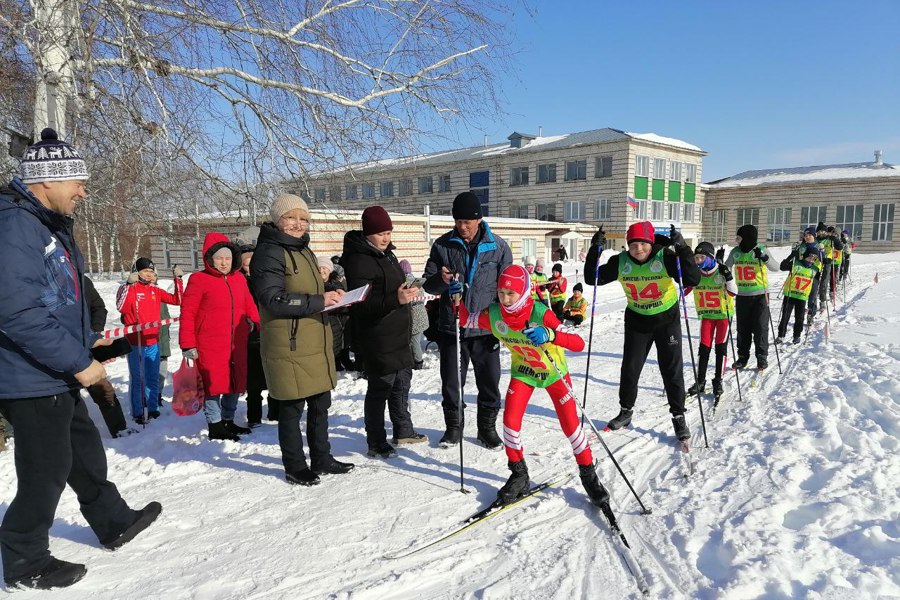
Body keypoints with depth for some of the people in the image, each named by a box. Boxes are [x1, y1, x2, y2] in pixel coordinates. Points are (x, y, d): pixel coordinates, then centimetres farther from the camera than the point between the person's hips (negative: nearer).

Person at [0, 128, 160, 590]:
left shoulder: (51, 225, 11)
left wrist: (86, 340, 15)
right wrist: (78, 362, -25)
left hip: (57, 377, 10)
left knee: (85, 451, 22)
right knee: (47, 471, 4)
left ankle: (114, 523, 39)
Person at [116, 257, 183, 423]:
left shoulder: (156, 291, 9)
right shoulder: (128, 288, -6)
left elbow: (177, 300, 6)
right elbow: (122, 307, -22)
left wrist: (178, 279, -1)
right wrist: (129, 285, -26)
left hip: (153, 342, 5)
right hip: (135, 343, -5)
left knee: (153, 378, 13)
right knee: (137, 379, 2)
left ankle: (153, 409, 24)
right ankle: (137, 413, 11)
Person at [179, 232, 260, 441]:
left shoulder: (239, 279, 9)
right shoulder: (199, 280, -7)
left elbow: (249, 305, 18)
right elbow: (187, 313, -8)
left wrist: (256, 322, 2)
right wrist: (188, 345, -10)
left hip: (237, 344, 6)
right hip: (210, 346, -6)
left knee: (236, 382, 14)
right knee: (213, 384, 2)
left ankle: (228, 420, 31)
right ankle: (215, 426, 16)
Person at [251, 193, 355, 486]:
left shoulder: (304, 251, 18)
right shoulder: (268, 253, -11)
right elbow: (274, 300, -19)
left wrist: (330, 295, 6)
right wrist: (318, 300, -23)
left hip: (315, 343, 9)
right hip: (289, 346, -9)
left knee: (320, 404, 16)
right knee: (292, 408, 4)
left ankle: (321, 459, 31)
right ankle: (294, 467, 20)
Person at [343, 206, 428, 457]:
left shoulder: (387, 254, 12)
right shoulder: (359, 260, -18)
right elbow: (361, 304, -26)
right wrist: (395, 299, -36)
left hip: (398, 333, 10)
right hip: (377, 339, -10)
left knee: (402, 381, 19)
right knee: (380, 388, -1)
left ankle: (403, 430, 35)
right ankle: (376, 443, 13)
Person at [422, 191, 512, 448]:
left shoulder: (497, 246, -1)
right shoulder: (442, 245, 0)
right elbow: (428, 285, 5)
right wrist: (441, 280, -18)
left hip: (486, 328, 0)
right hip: (451, 328, 1)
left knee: (490, 383, 9)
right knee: (451, 383, 9)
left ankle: (487, 427, 27)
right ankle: (453, 426, 27)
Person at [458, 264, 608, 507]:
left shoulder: (540, 314, -33)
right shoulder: (494, 316, -21)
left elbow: (579, 343, -40)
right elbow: (464, 319, -4)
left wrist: (550, 335, -57)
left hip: (553, 371, -3)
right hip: (523, 371, 3)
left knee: (570, 423, -4)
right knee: (510, 419, -11)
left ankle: (589, 475, 18)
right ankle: (519, 475, 10)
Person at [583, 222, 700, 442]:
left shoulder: (665, 257, -20)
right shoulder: (621, 262, -13)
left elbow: (693, 279, -29)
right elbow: (592, 279, -9)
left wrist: (682, 249, -40)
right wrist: (594, 251, -23)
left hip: (667, 319, -2)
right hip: (636, 321, 2)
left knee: (672, 370, 2)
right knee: (629, 369, 7)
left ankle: (678, 417, 19)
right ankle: (626, 411, 28)